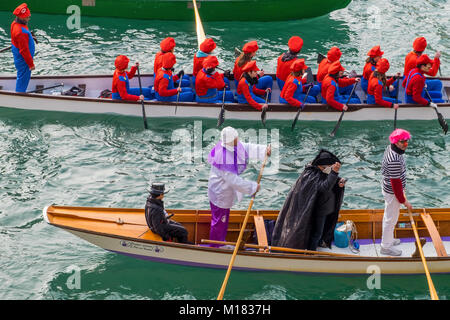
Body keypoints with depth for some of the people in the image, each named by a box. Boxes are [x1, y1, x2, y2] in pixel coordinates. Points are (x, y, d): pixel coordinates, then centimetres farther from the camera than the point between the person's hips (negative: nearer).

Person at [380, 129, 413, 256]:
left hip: (387, 188, 10)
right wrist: (403, 201, -18)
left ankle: (388, 239, 45)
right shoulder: (395, 161, -35)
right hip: (393, 193, -10)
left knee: (389, 216, 26)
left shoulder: (390, 148, -4)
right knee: (391, 219, 7)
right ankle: (386, 247, 22)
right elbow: (396, 183, -28)